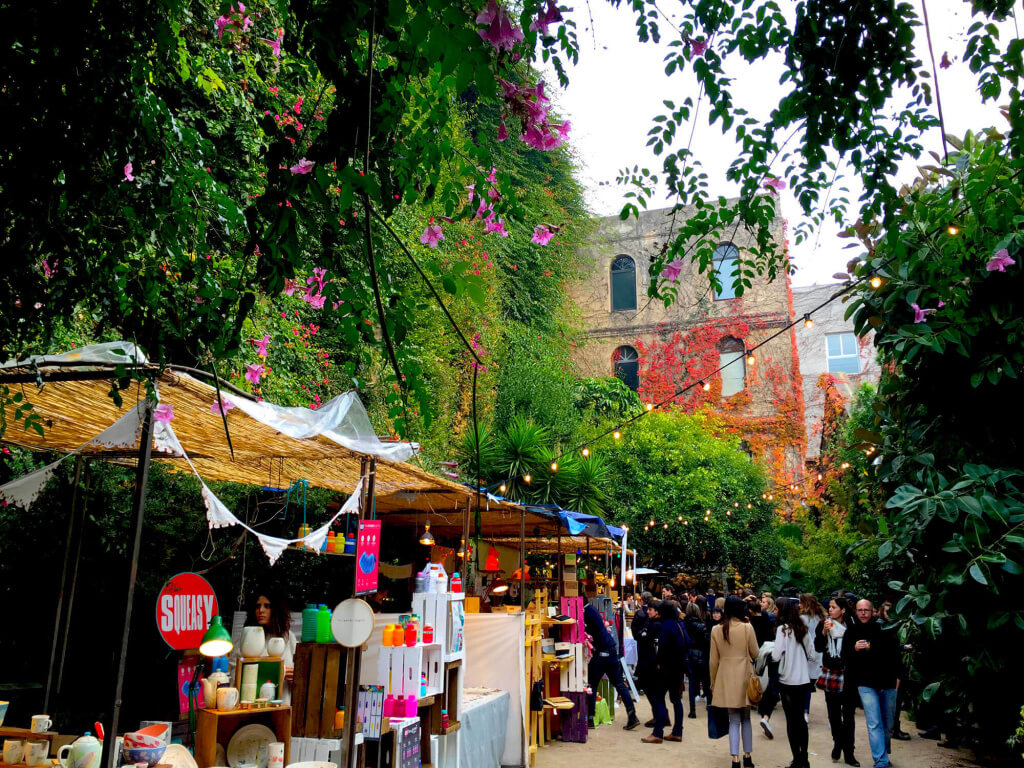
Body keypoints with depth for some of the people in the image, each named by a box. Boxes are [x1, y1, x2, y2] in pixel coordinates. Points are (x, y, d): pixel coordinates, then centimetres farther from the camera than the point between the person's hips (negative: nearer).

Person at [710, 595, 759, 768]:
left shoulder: (716, 630, -4)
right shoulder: (747, 628, -10)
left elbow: (713, 660, 1)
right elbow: (755, 654, -1)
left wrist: (713, 683, 11)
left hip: (726, 678, 1)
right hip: (744, 676, -1)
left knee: (734, 720, 8)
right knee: (746, 718, 16)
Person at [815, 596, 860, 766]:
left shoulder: (850, 627, -5)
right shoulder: (824, 624, 0)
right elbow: (818, 648, -5)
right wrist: (824, 631, -16)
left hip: (847, 675, -2)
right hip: (830, 674, 2)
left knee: (848, 714, 1)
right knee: (833, 713, 10)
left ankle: (848, 753, 8)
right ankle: (838, 743, 30)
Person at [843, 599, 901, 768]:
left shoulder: (884, 629, 1)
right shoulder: (851, 632, 0)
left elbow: (895, 652, 12)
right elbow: (844, 658, 1)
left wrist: (897, 676, 9)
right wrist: (854, 649, -19)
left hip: (888, 683, 2)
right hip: (866, 684, -1)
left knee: (888, 724, 12)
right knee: (874, 724, -8)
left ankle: (882, 753, 32)